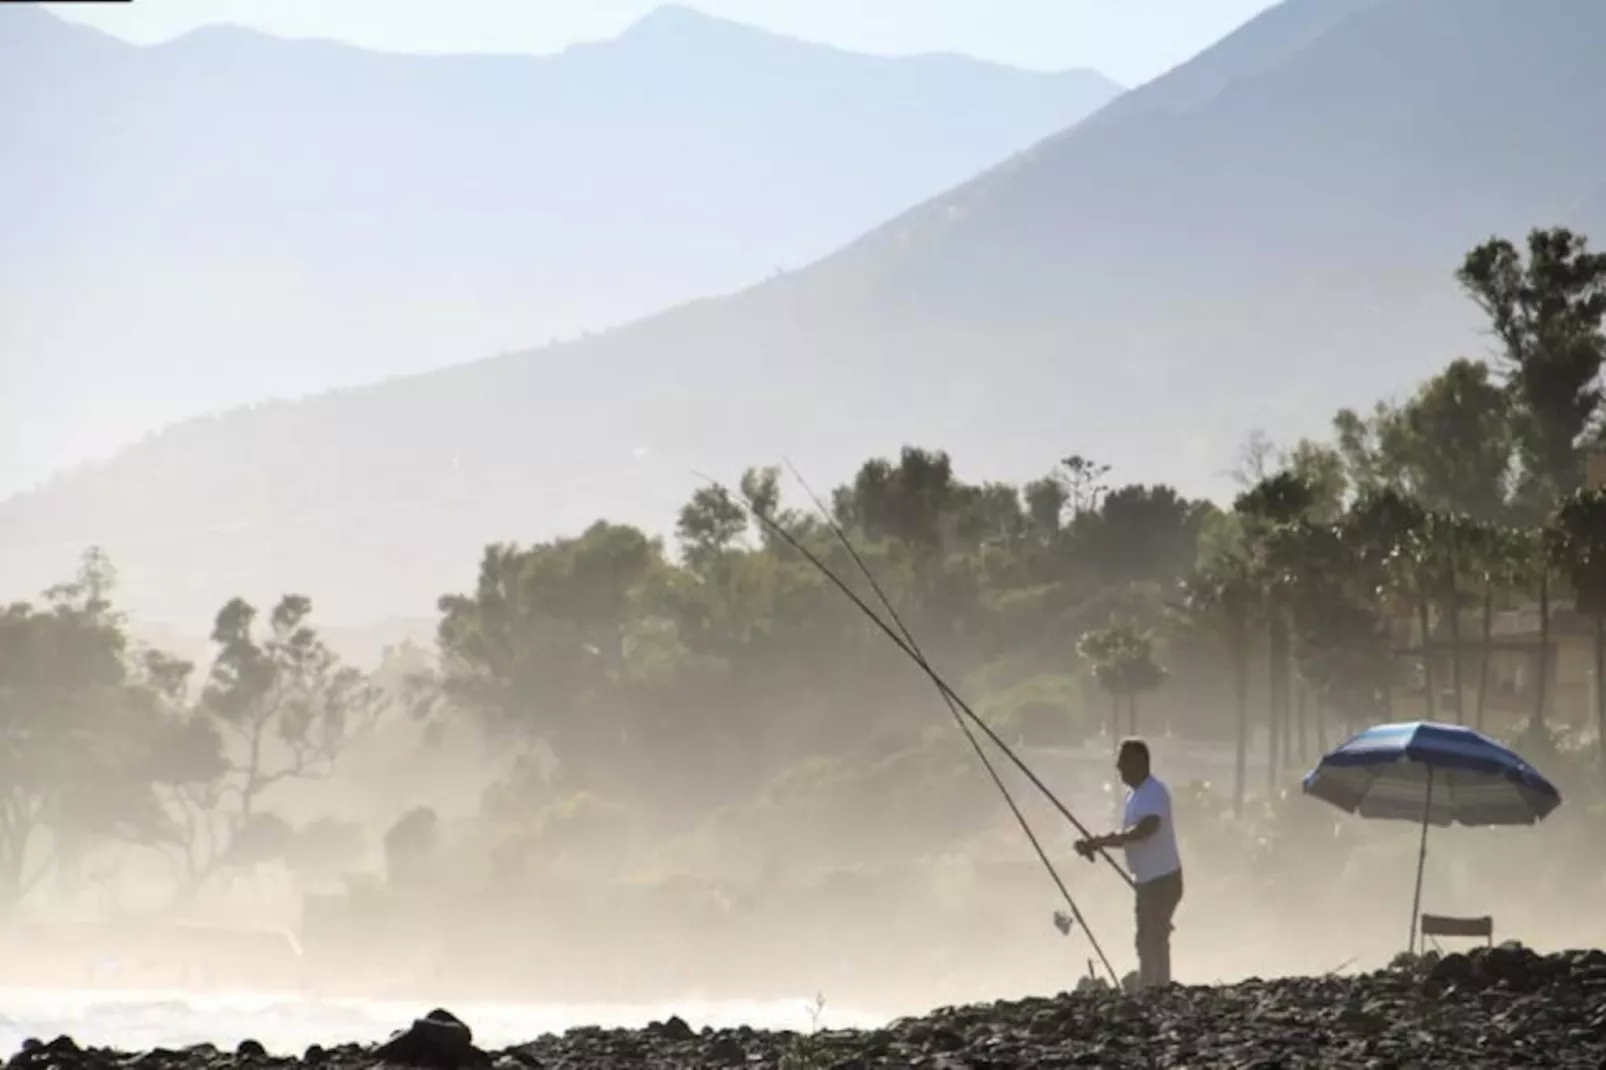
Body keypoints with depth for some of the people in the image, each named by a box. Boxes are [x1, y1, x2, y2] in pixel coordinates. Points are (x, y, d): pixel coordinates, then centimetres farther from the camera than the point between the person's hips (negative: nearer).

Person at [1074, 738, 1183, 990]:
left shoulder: (1154, 793, -18)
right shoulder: (1133, 794, 12)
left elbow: (1147, 828, -34)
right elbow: (1127, 835, 16)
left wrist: (1104, 841, -34)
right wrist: (1096, 844, -1)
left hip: (1163, 880, -10)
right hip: (1146, 881, 10)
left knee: (1154, 943, -10)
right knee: (1147, 944, 14)